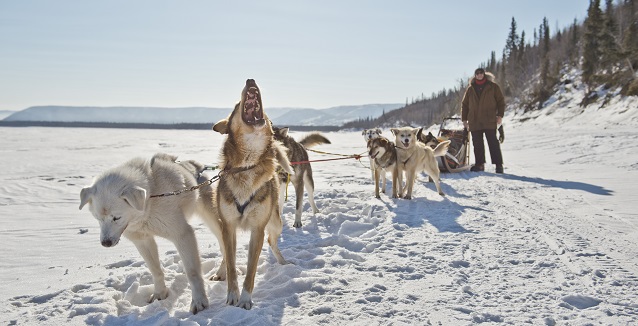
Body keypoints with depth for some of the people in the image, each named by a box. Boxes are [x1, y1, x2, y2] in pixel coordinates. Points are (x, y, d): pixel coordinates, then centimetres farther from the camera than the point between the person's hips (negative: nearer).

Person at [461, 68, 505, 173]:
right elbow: (465, 104, 16)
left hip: (489, 121, -3)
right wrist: (464, 119, 11)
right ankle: (479, 164, 14)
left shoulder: (493, 86, 5)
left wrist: (500, 115, -4)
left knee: (493, 143, -5)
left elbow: (501, 101, 5)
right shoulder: (470, 88, 12)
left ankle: (498, 165, -2)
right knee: (477, 144, 6)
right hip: (474, 122, 3)